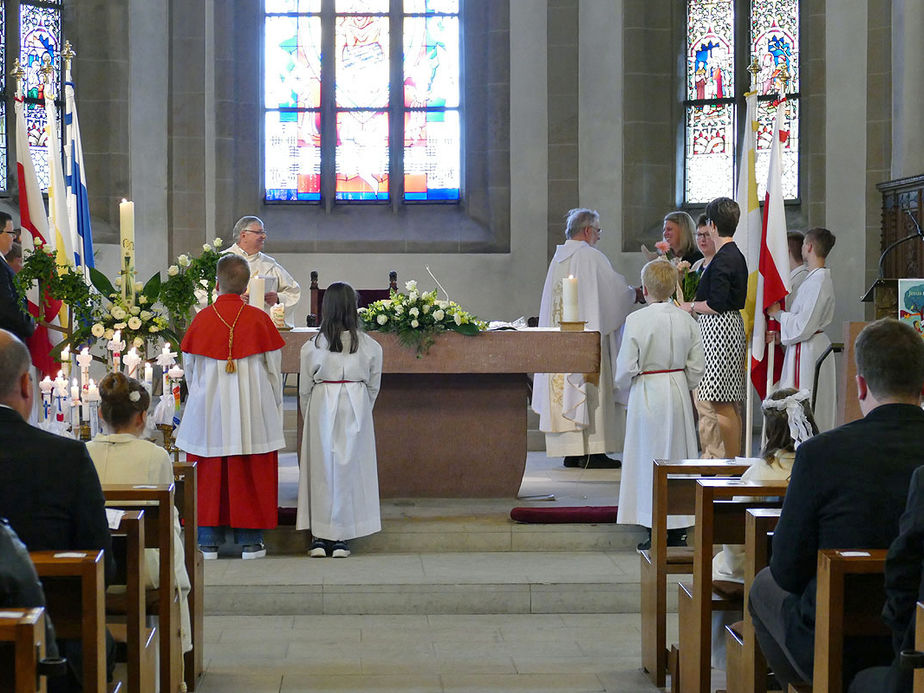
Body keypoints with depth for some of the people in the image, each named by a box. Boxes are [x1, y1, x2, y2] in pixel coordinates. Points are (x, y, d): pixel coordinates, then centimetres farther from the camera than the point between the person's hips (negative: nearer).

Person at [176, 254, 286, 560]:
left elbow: (190, 368, 7)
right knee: (250, 473, 7)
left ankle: (208, 542, 9)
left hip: (209, 408, 1)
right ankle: (250, 541, 9)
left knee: (208, 476, 7)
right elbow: (274, 369, 1)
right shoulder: (259, 319, -5)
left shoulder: (201, 319, -3)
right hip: (253, 409, 0)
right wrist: (274, 407, 14)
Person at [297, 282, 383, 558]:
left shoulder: (312, 347, -5)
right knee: (350, 467, 7)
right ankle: (342, 538, 9)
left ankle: (320, 537, 9)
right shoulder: (369, 346, -3)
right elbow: (373, 386, 4)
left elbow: (304, 389, 1)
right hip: (356, 409, 1)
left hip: (322, 406, 0)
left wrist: (310, 418, 15)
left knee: (321, 466, 7)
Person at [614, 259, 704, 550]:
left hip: (646, 393, -4)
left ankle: (656, 534, 4)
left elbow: (626, 367, -12)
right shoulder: (686, 320, -1)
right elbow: (697, 366, 2)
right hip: (679, 393, 4)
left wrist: (622, 385, 8)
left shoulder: (636, 320, -14)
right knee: (677, 455, 12)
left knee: (650, 458, 3)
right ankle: (677, 531, 15)